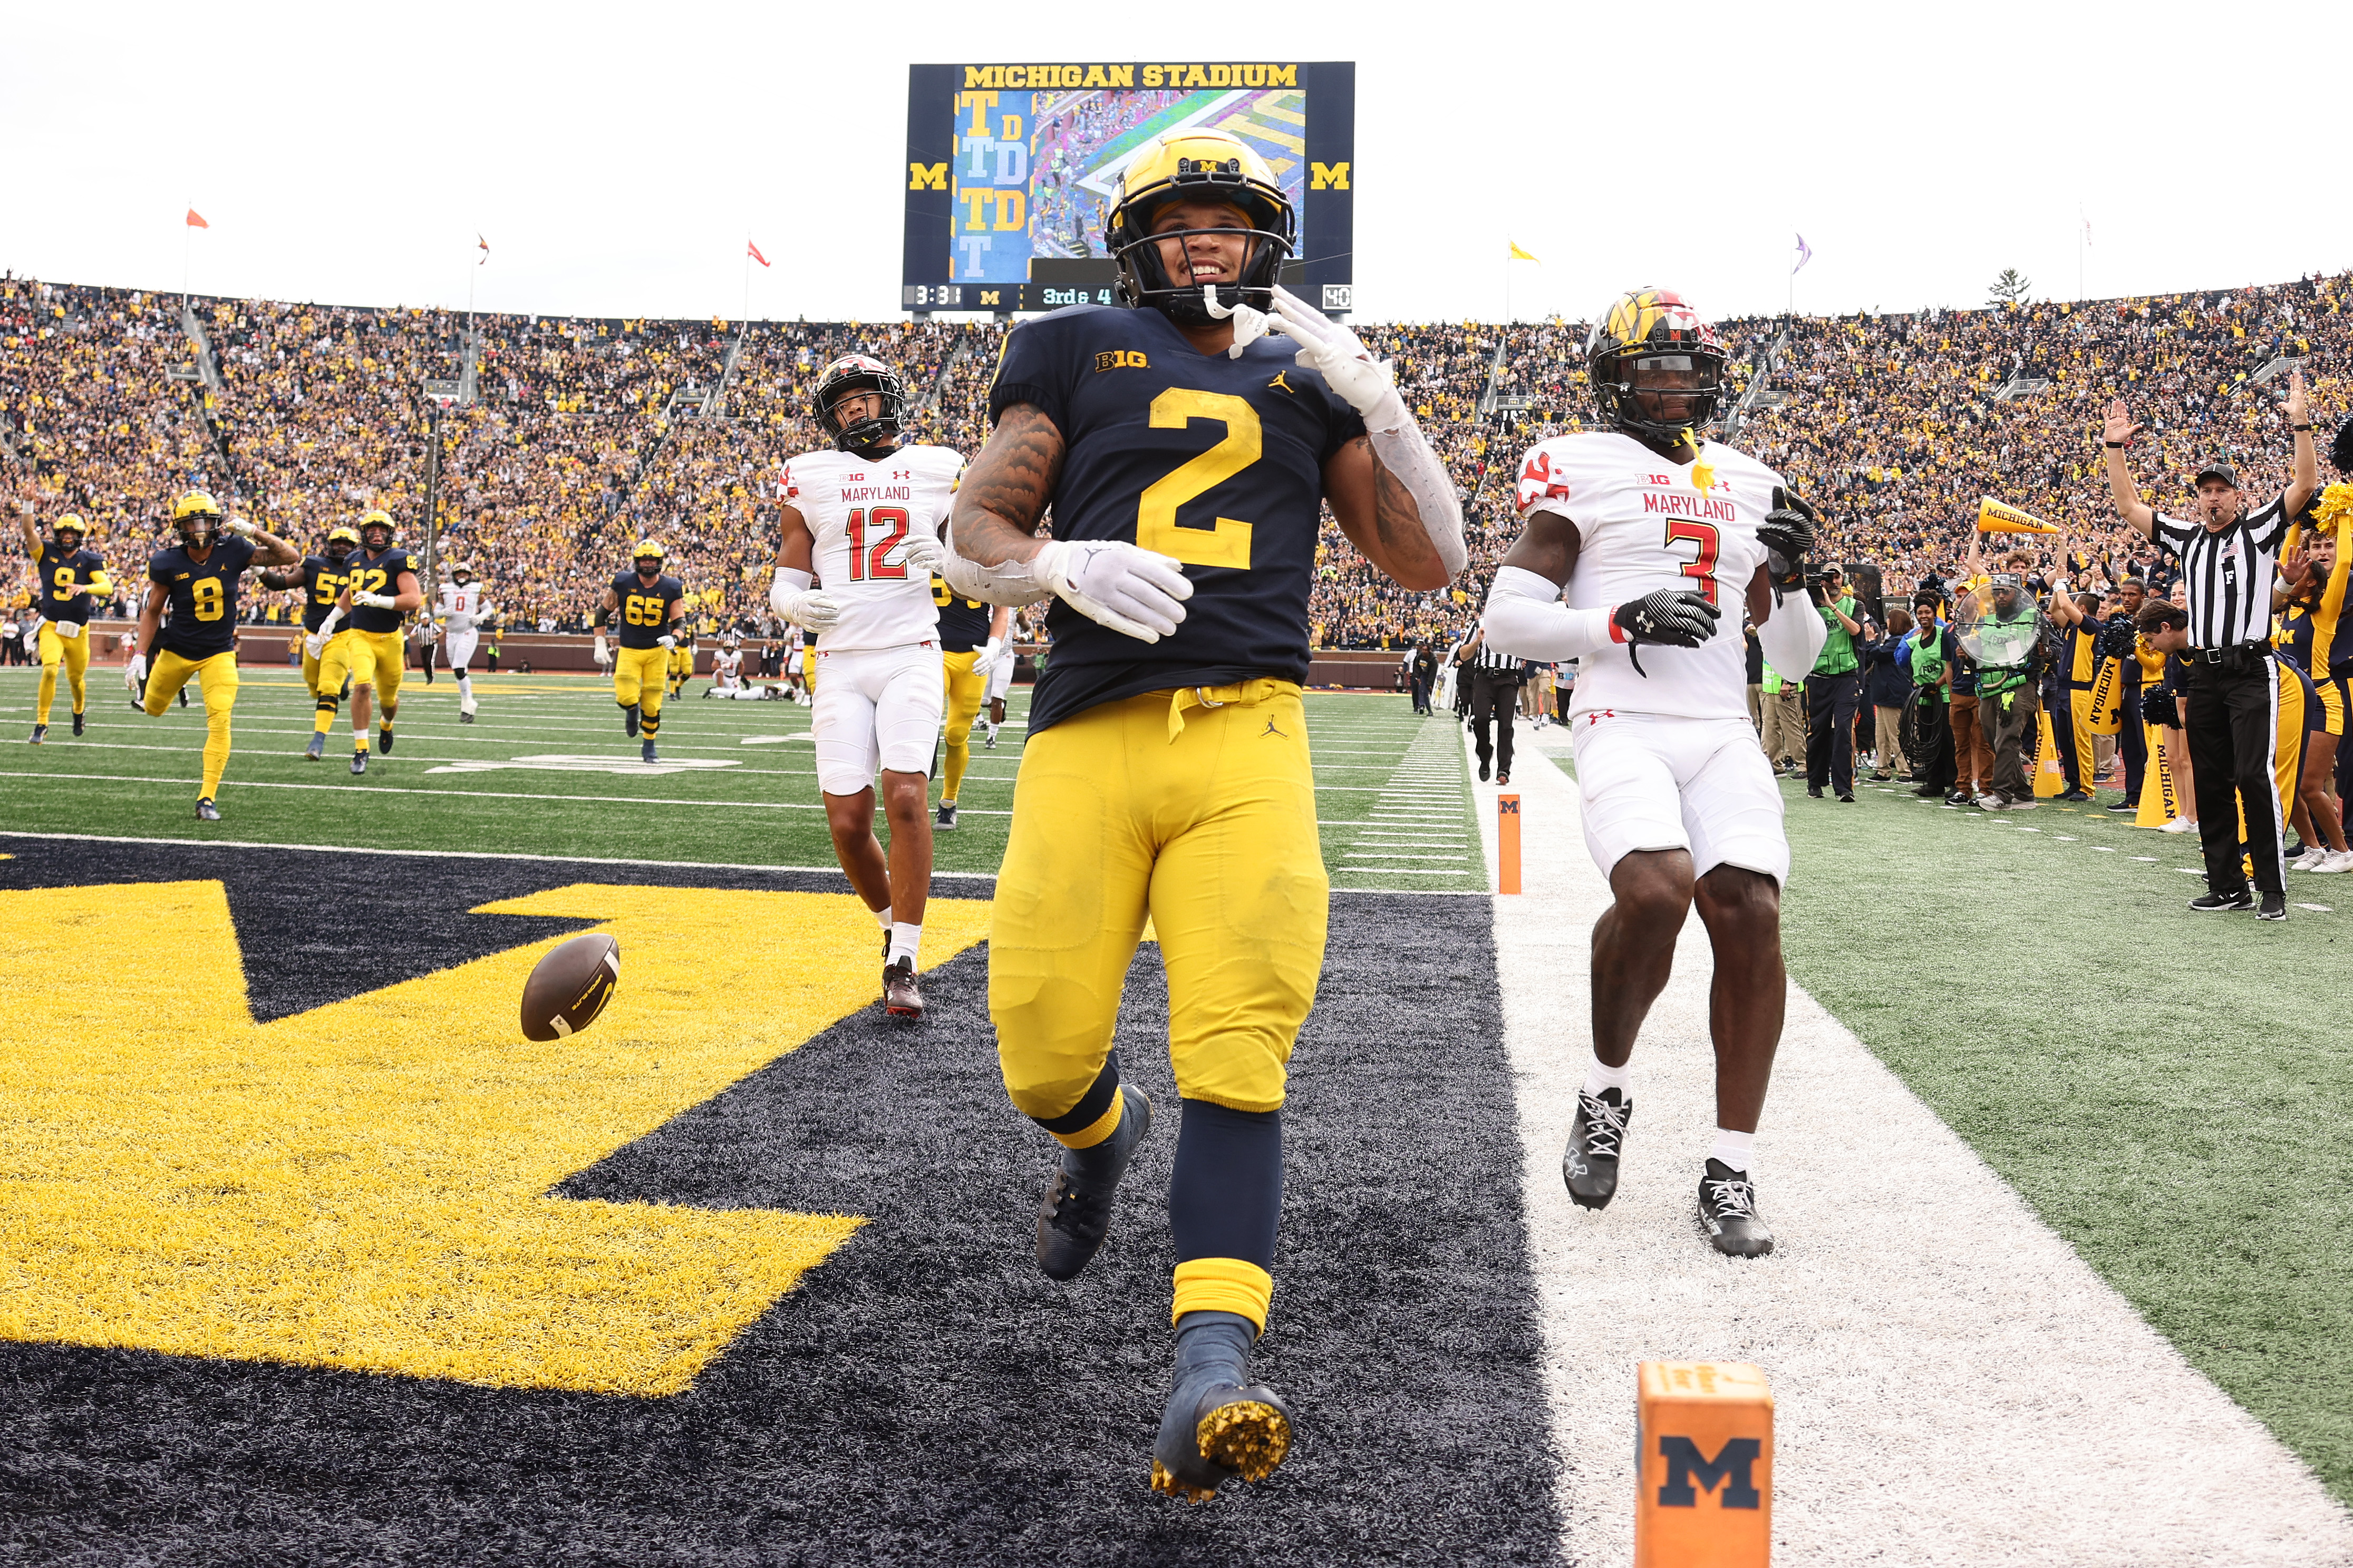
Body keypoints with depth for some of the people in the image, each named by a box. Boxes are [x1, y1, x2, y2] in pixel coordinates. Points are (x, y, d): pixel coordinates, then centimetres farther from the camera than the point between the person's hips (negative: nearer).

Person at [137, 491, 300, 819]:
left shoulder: (232, 551, -13)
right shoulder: (169, 564, -14)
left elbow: (291, 557, -13)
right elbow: (153, 611, -1)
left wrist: (253, 532, -25)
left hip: (219, 653, -1)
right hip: (178, 651, 1)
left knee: (220, 720, -18)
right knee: (152, 710, 22)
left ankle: (207, 798, -13)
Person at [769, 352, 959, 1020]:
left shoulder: (938, 469, 8)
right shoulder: (811, 476, 9)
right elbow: (784, 583, 9)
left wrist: (944, 558, -9)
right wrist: (795, 602, -14)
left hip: (912, 656, -1)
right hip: (842, 662, 1)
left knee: (906, 797, -19)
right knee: (848, 822, -5)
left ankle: (903, 964, -11)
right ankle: (895, 925, 23)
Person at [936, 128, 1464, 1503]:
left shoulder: (1308, 381, 18)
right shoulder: (1076, 351, 14)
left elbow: (1431, 561, 14)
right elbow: (973, 545, 9)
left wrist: (1375, 399, 1)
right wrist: (1064, 566, -14)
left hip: (1244, 735, 0)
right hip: (1088, 734, 0)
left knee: (1235, 1055, -13)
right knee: (1045, 1051, -1)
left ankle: (1214, 1365, -17)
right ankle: (1102, 1138, 36)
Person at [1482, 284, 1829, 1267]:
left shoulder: (1751, 485, 20)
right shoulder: (1580, 471, 6)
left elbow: (1798, 656, 22)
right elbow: (1508, 616, -1)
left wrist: (1791, 578, 1)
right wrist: (1619, 623, -14)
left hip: (1723, 734, 4)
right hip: (1623, 724, -4)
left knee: (1750, 913, -13)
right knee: (1655, 889, -28)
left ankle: (1731, 1171, -2)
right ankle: (1605, 1088, 0)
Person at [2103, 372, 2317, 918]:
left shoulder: (2259, 529, 3)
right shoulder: (2187, 537, 15)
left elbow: (2305, 485, -9)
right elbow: (2130, 507, 17)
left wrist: (2300, 423, -16)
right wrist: (2116, 448, 11)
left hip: (2251, 670, -5)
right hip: (2204, 673, 5)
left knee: (2254, 776, -13)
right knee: (2211, 783, 6)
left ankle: (2273, 888, -9)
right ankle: (2227, 887, 13)